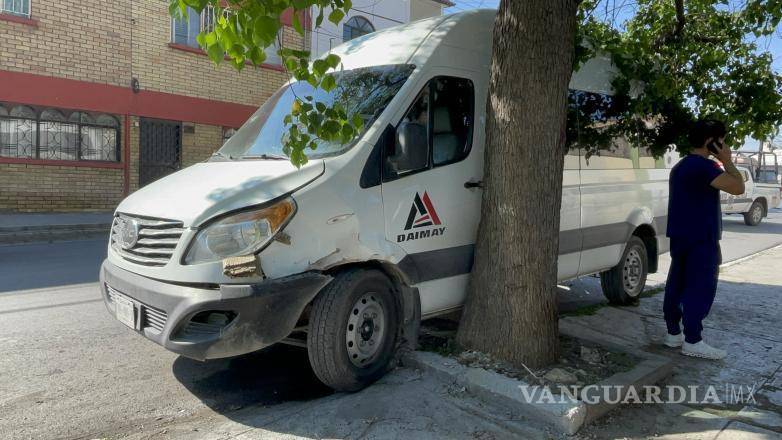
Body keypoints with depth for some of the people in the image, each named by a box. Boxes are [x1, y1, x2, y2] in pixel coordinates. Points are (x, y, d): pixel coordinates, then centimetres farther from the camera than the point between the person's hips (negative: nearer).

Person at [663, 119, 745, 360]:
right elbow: (738, 187, -21)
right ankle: (692, 341, -1)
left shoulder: (681, 166, 17)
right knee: (700, 288, -5)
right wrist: (727, 160, -11)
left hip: (681, 237, 10)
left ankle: (673, 333, 18)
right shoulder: (703, 166, -16)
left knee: (677, 285, 11)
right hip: (700, 239, -10)